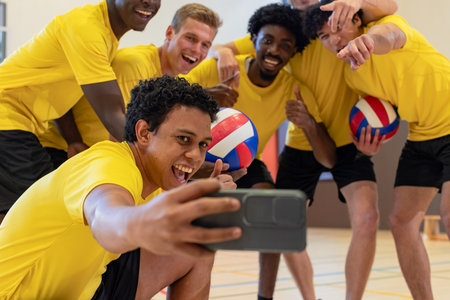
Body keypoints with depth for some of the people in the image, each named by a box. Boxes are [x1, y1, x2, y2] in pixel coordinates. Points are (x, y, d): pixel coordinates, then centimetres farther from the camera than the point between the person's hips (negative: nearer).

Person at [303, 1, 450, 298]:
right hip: (421, 137, 7)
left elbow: (389, 35, -44)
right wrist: (373, 141, -9)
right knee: (402, 220, 1)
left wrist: (366, 40, -69)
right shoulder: (352, 75, 2)